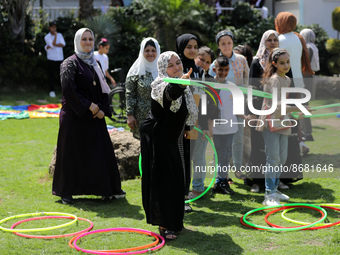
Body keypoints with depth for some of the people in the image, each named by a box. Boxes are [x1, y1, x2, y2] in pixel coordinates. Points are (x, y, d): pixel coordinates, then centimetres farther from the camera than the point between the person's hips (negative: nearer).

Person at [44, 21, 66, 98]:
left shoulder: (59, 35, 10)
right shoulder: (47, 37, 0)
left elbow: (63, 44, -5)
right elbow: (53, 44, -15)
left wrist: (52, 45, -12)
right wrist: (55, 35, -9)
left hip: (60, 58, 2)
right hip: (51, 59, -2)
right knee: (52, 75, -1)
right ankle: (52, 91, 5)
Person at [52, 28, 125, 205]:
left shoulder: (94, 64, 15)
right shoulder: (70, 63, -6)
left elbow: (103, 89, 14)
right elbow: (68, 89, -15)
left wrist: (102, 109, -2)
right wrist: (89, 106, -16)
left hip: (94, 116, 6)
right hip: (75, 116, -6)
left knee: (101, 150, 6)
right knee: (73, 152, -2)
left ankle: (106, 189, 14)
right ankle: (65, 192, 9)